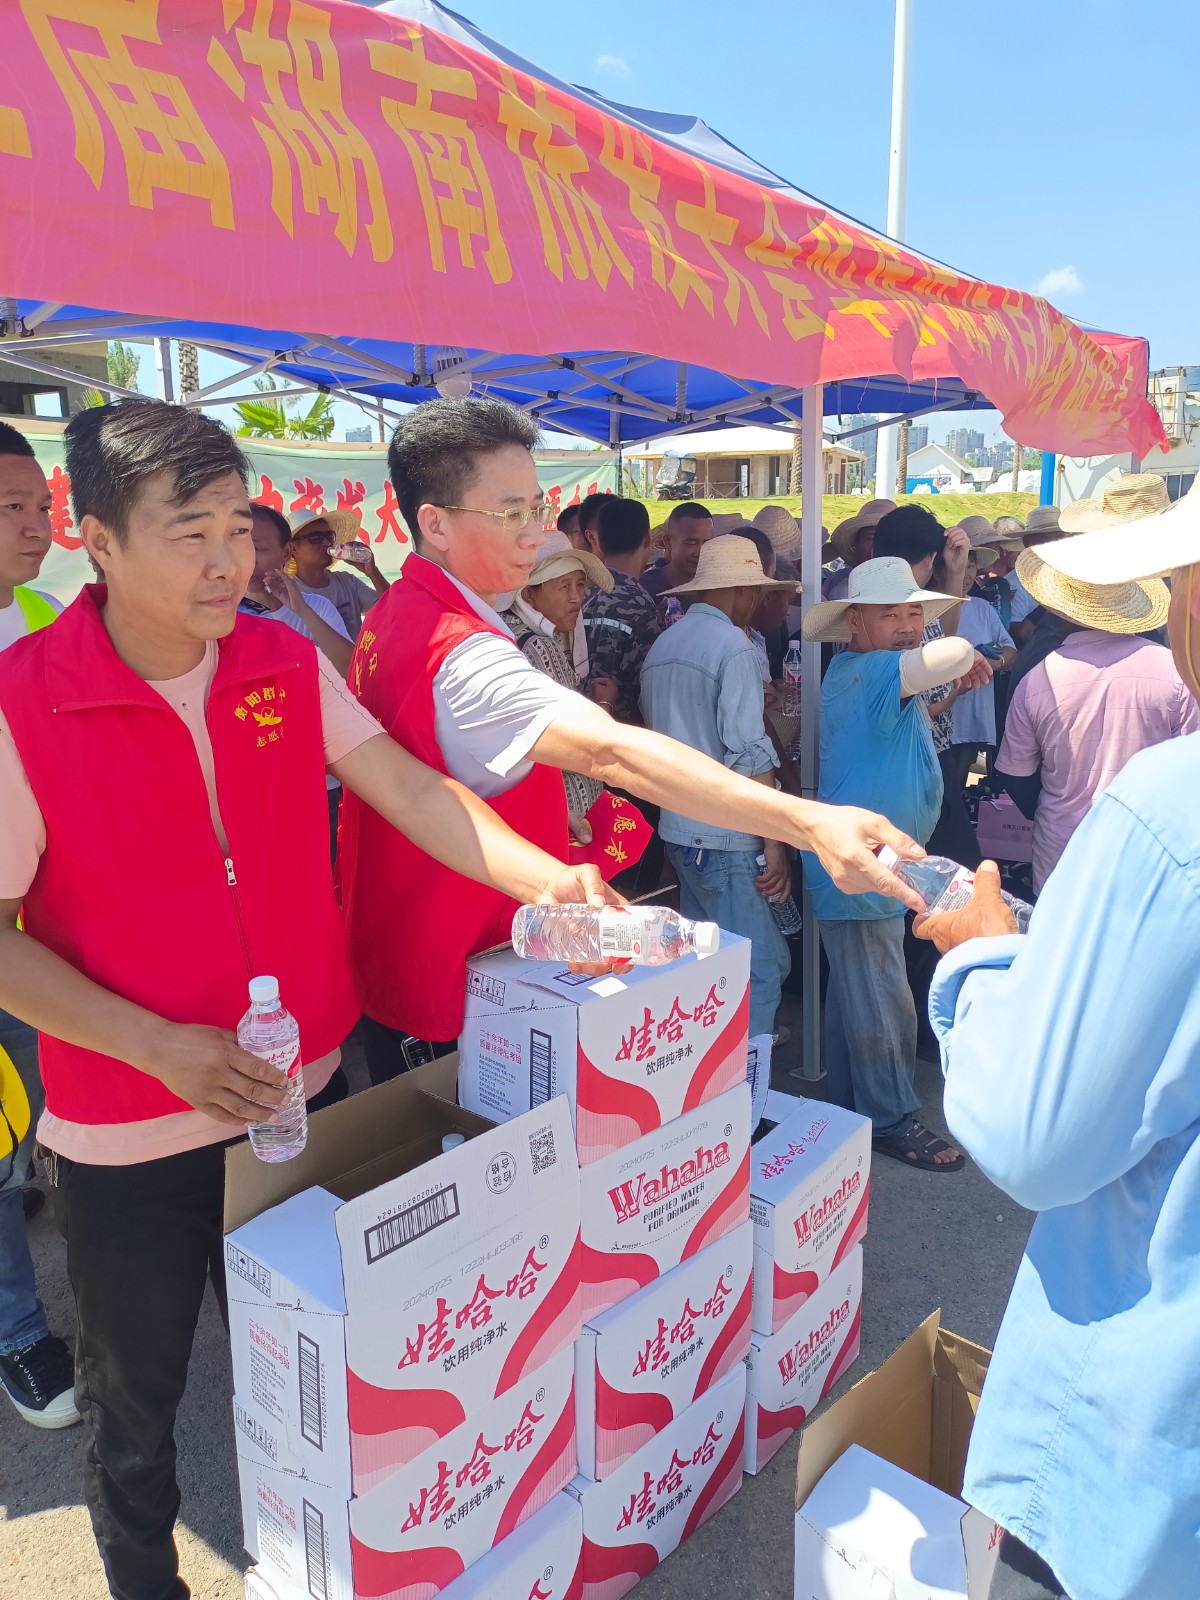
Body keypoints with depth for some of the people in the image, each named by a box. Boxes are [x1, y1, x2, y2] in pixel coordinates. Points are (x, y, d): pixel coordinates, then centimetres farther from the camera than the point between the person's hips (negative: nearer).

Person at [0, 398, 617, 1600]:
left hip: (302, 1091, 4)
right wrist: (159, 1047, -21)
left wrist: (545, 879, -24)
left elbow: (406, 789, -9)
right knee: (133, 1397, 20)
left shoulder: (287, 665, -5)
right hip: (128, 1137, -3)